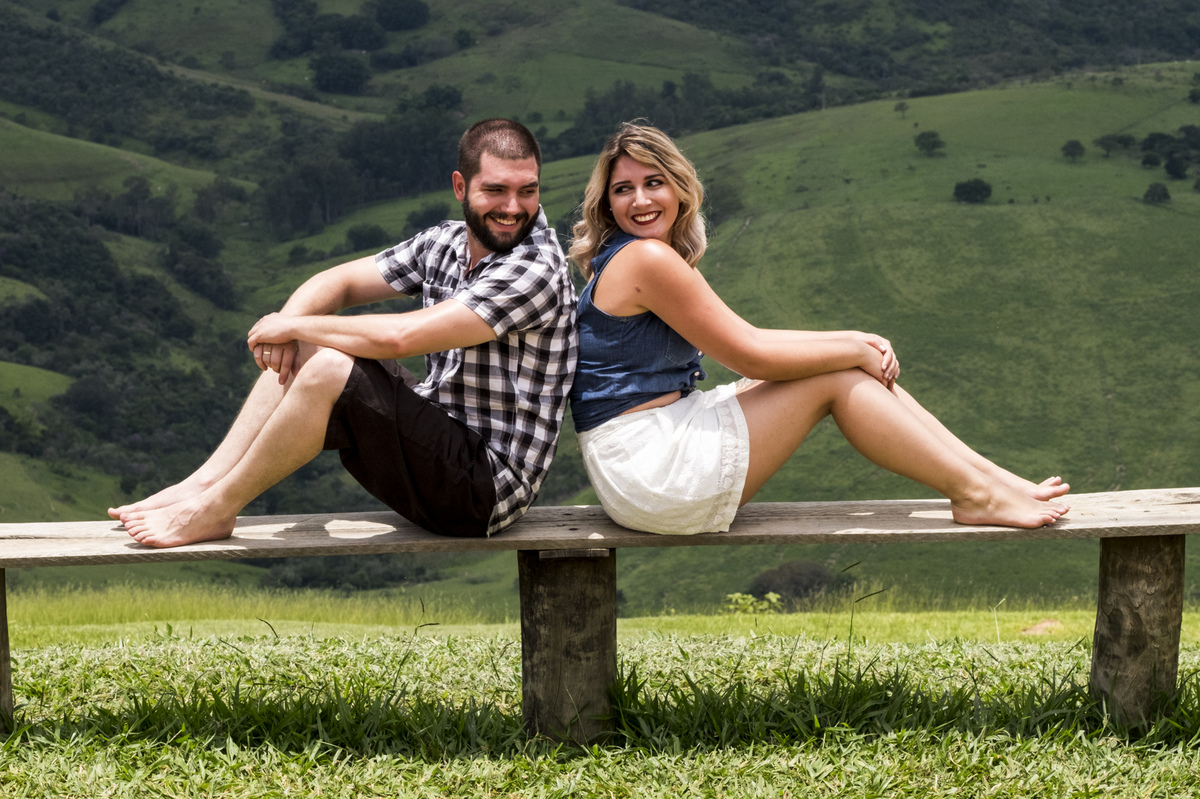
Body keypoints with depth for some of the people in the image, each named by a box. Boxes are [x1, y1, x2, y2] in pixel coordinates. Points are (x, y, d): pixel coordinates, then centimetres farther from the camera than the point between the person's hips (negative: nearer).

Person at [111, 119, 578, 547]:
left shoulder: (537, 269, -20)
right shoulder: (445, 244, 7)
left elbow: (397, 337, -28)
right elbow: (338, 282, 12)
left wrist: (291, 324, -14)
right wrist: (288, 327, -11)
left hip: (487, 487, -9)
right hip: (438, 452, 9)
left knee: (330, 369, -23)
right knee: (300, 352, 6)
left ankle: (214, 511, -9)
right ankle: (204, 485, 2)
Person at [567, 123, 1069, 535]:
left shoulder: (659, 259, 15)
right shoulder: (646, 258, -16)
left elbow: (743, 339, 15)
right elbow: (750, 355, -15)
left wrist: (858, 341, 4)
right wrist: (857, 350, -3)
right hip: (650, 475, -9)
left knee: (849, 362, 6)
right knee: (837, 377, -8)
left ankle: (990, 475, 9)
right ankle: (974, 494, -1)